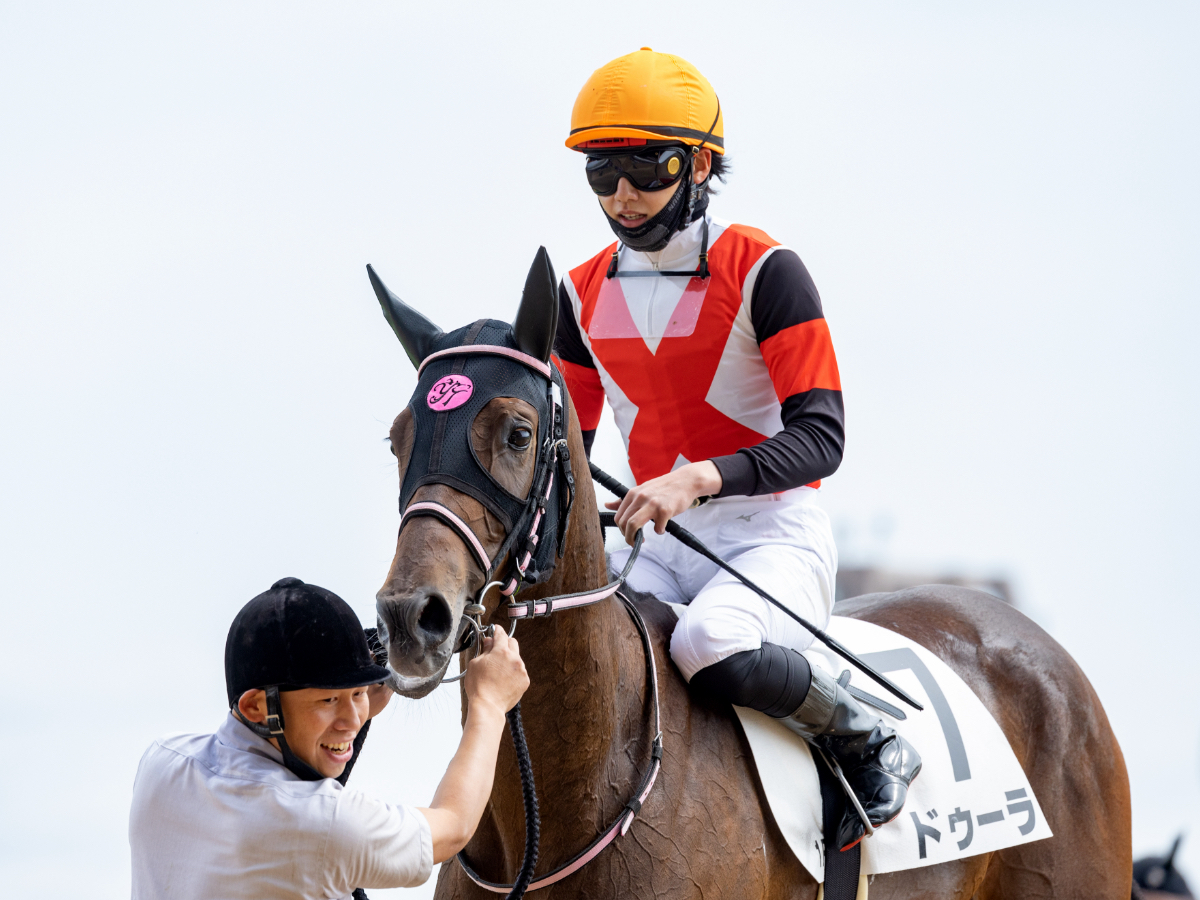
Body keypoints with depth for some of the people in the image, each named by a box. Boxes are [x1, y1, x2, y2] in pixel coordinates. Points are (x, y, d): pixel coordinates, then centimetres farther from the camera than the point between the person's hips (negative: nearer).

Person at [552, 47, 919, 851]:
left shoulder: (761, 270, -9)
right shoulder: (583, 296, 8)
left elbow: (820, 437, -15)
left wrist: (702, 477, -31)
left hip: (773, 534, -5)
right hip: (657, 541, 5)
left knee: (710, 645, -36)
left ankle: (870, 743, -10)